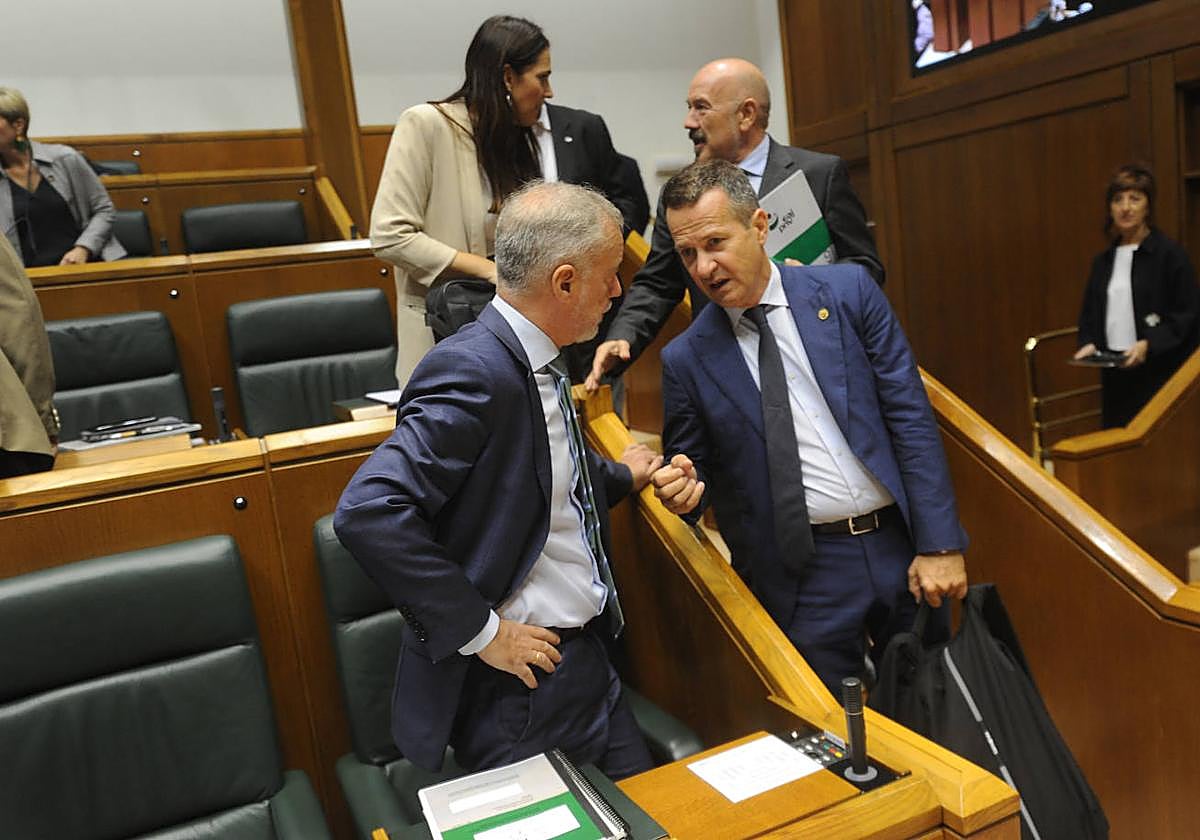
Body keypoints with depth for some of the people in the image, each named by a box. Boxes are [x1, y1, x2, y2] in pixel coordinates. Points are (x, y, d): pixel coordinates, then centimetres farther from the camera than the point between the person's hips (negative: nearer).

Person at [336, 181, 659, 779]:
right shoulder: (474, 371, -25)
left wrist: (620, 477, 28)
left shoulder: (533, 359, 5)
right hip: (521, 686, -9)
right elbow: (368, 514, -33)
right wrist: (480, 632, -26)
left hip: (586, 657, 9)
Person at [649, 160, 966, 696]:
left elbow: (911, 417, -4)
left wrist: (939, 543, -8)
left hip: (900, 545, 2)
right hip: (805, 577, -1)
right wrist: (683, 488, -17)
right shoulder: (686, 359, -3)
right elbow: (691, 466, 7)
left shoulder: (847, 290, -3)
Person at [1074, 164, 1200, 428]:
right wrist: (1088, 343, 1)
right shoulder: (1103, 261, 14)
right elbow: (1089, 313, 19)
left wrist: (1149, 344, -18)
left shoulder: (1170, 254, -3)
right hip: (1115, 375, 5)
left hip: (1160, 375, -5)